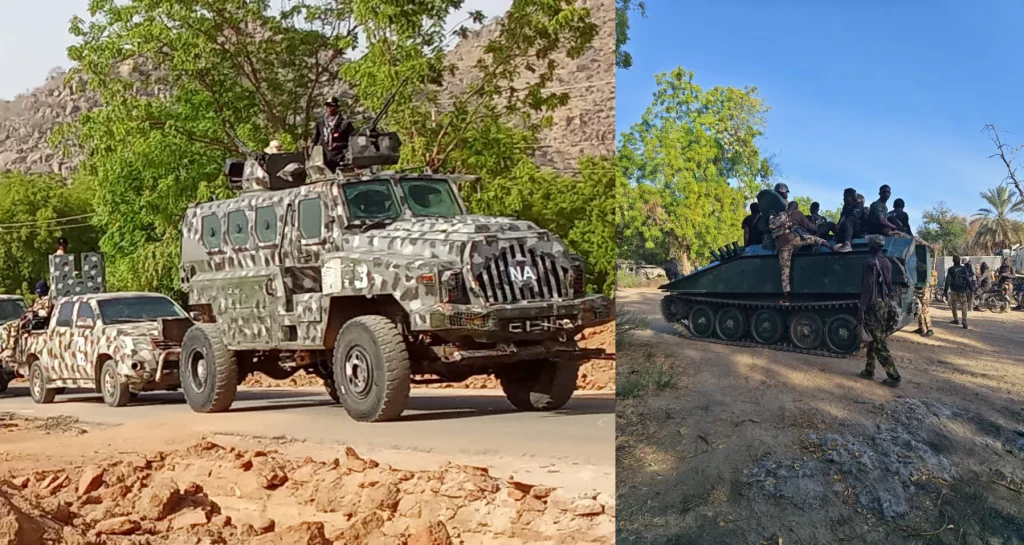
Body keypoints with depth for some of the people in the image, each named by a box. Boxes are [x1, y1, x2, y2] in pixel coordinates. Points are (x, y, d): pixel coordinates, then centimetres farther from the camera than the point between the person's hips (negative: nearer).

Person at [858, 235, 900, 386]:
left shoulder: (870, 263, -15)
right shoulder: (887, 263, 10)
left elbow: (867, 288, -19)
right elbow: (889, 286, 16)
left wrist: (862, 308, -16)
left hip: (873, 305, -9)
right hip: (884, 304, 9)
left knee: (879, 342, -7)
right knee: (874, 338, 18)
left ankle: (893, 376, -10)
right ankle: (869, 370, 24)